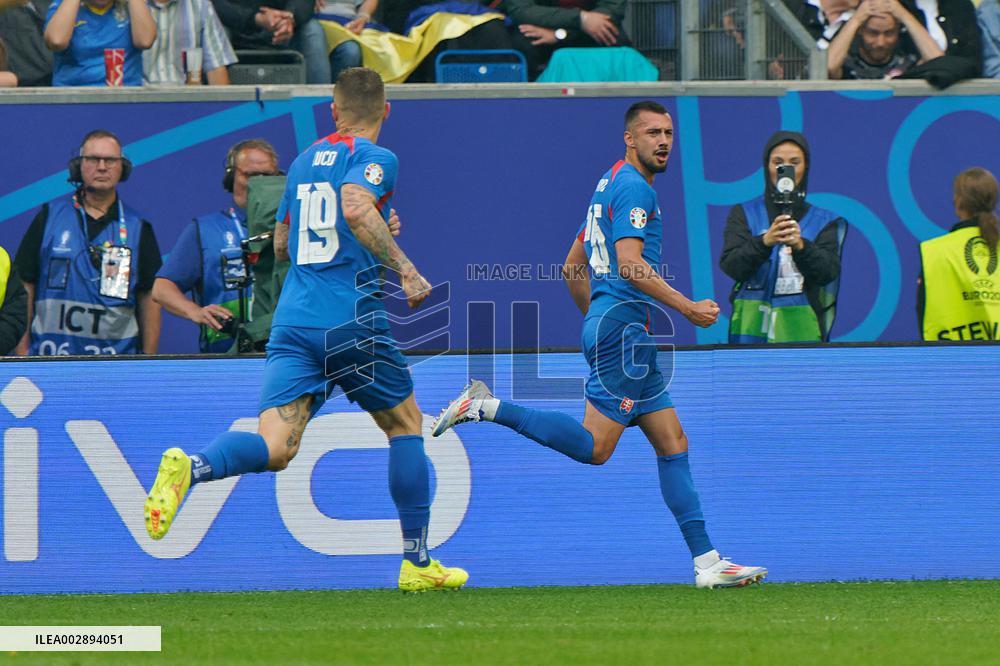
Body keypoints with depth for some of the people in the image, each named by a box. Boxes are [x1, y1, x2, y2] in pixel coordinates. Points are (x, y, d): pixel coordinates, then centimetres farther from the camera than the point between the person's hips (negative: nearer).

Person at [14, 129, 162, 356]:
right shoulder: (49, 217, 9)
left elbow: (149, 297, 10)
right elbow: (25, 286, 9)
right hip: (51, 357, 0)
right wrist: (22, 350, 3)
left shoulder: (137, 227, 10)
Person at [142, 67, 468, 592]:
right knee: (405, 425, 17)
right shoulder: (373, 159, -1)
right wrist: (405, 268, -23)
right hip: (352, 321, -5)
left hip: (292, 320, 5)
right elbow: (356, 207, -23)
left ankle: (190, 468, -38)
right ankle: (417, 563, 18)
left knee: (273, 449, -7)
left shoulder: (304, 161, 19)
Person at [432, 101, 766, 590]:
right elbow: (629, 262, -21)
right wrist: (688, 308, -18)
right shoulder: (634, 188, -9)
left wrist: (595, 317, 33)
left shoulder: (610, 185, 22)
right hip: (623, 324, -11)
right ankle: (487, 408, -6)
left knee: (672, 444, 5)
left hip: (604, 323, 11)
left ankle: (706, 562, 2)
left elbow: (573, 267, 26)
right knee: (595, 446, -12)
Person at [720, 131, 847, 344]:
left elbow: (828, 272, -4)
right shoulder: (744, 214, 11)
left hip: (801, 331, 0)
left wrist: (800, 245, -24)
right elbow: (731, 266, -4)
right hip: (753, 327, 0)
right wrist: (764, 241, -23)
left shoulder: (823, 221, 12)